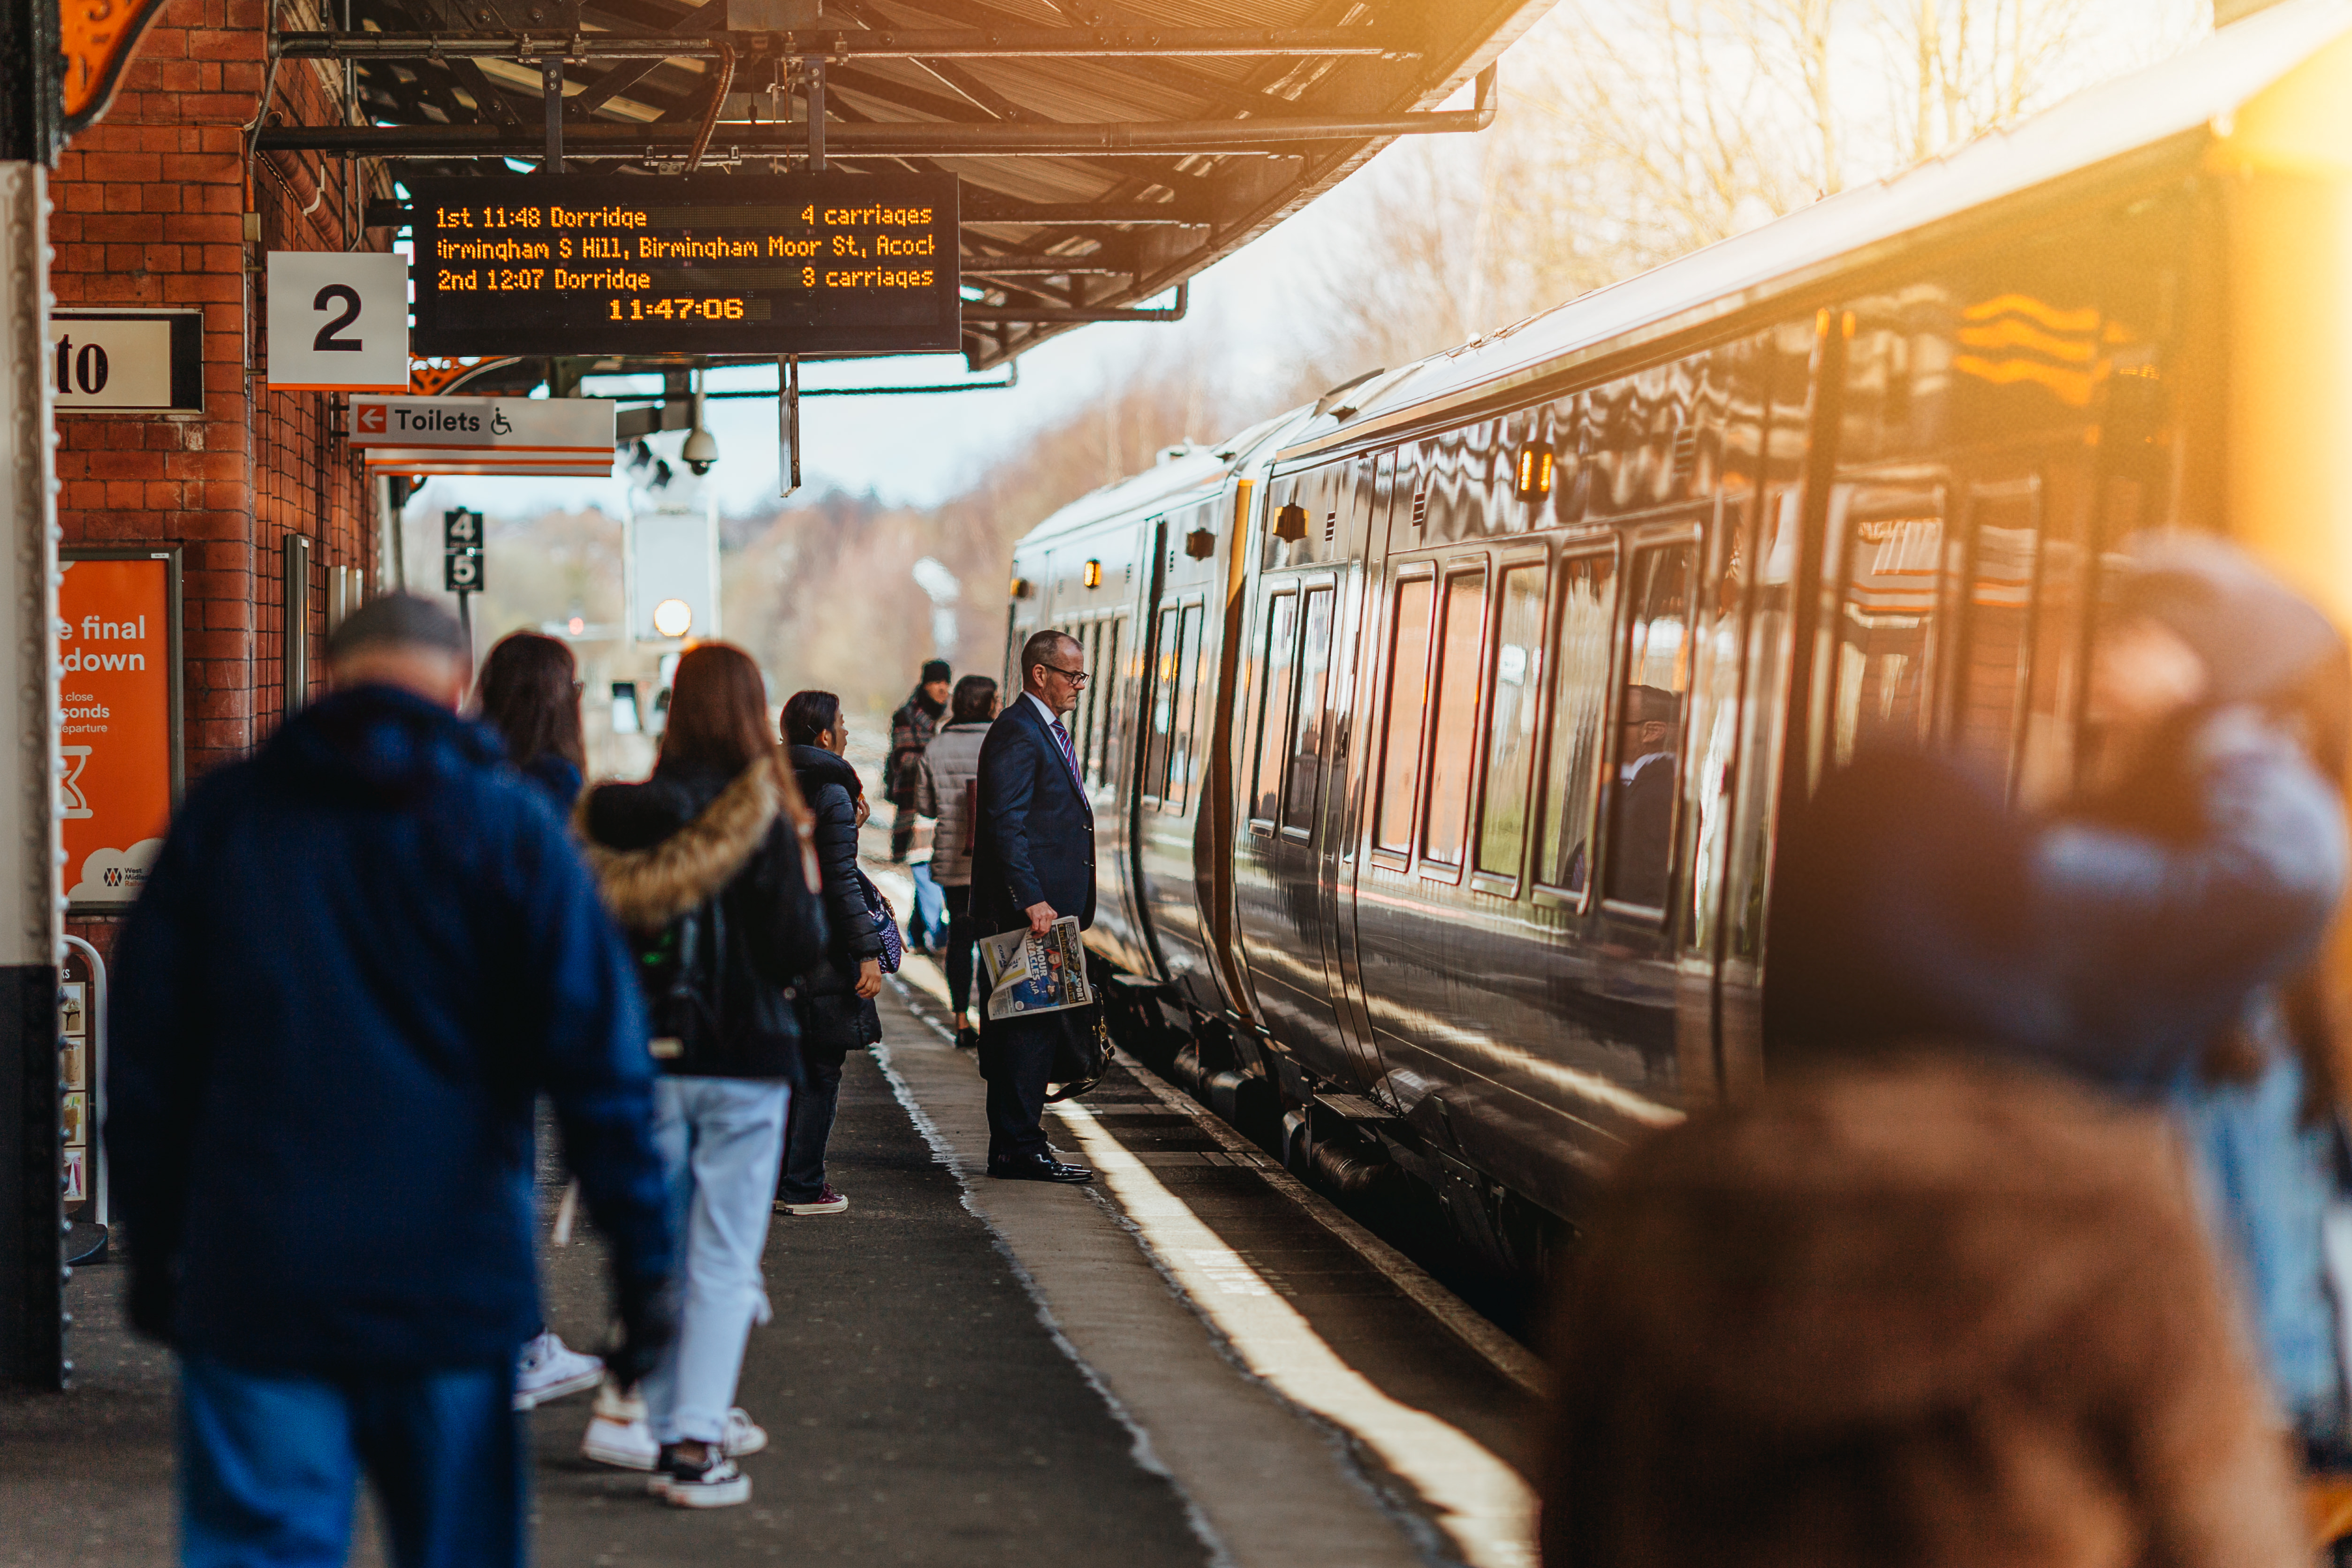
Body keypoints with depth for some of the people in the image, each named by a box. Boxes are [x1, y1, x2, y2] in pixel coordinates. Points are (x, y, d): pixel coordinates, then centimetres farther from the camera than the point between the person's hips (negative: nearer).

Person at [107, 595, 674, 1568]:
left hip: (254, 1281, 1)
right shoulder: (509, 828, 0)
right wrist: (641, 1261, -1)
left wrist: (153, 1250, 17)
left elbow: (147, 1059, 9)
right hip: (453, 1288, -1)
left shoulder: (219, 819, 6)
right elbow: (598, 1061, -4)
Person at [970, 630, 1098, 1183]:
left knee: (1041, 1027, 11)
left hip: (1048, 905, 10)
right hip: (1023, 909, -10)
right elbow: (1005, 824, -20)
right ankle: (1019, 1150, -6)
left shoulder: (1048, 731, 20)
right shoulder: (1017, 732, -12)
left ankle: (1016, 1146, 16)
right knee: (1031, 1028, -8)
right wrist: (1032, 900, -26)